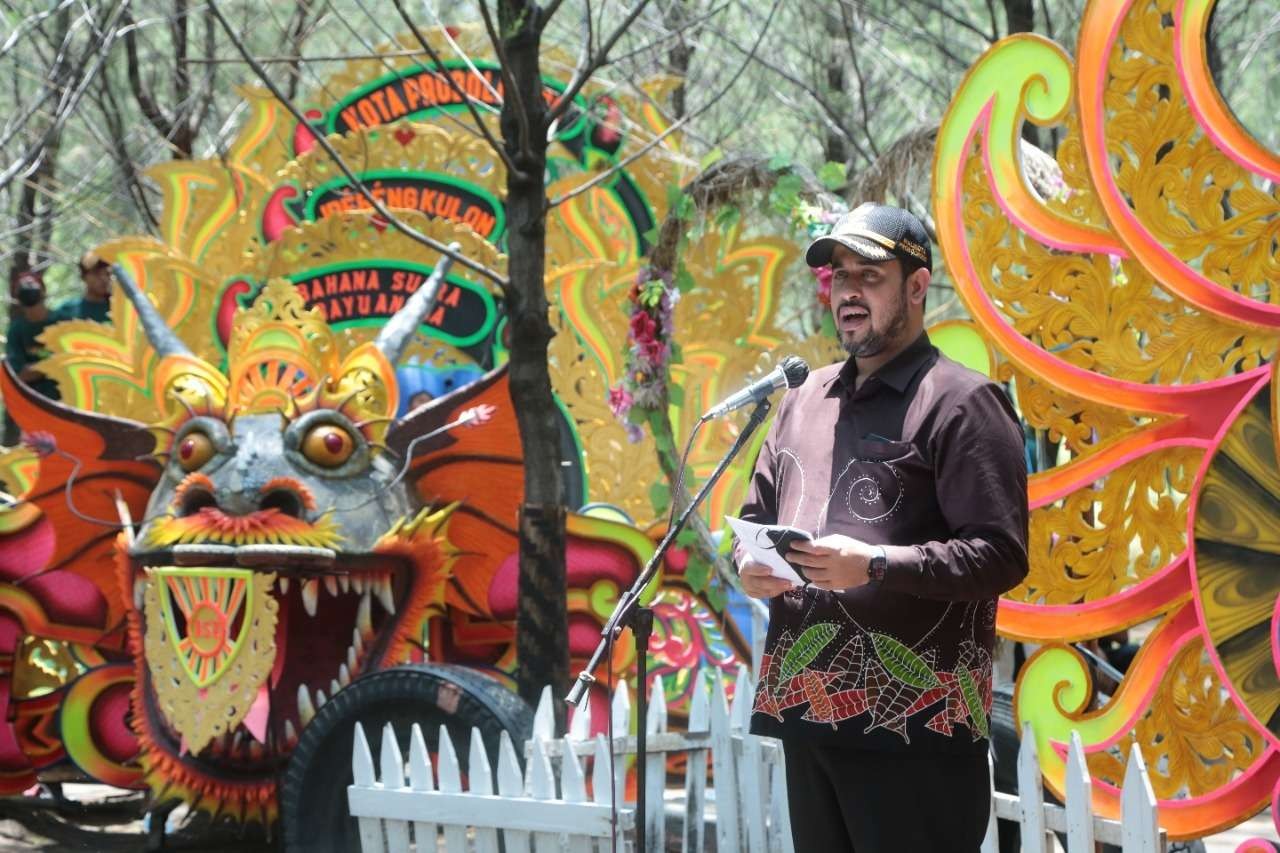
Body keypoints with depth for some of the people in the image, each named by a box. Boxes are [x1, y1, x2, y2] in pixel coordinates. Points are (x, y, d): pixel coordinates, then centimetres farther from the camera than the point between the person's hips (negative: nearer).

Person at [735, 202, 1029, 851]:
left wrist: (873, 566, -23)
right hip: (807, 709, 8)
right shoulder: (804, 400, 19)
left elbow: (1000, 554, -14)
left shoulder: (959, 402, -6)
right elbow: (757, 516, 27)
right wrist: (750, 564, 2)